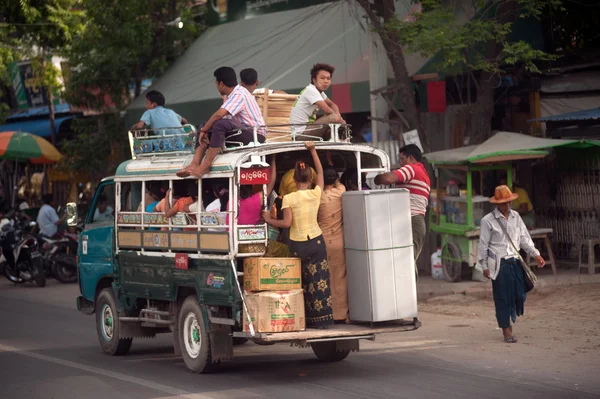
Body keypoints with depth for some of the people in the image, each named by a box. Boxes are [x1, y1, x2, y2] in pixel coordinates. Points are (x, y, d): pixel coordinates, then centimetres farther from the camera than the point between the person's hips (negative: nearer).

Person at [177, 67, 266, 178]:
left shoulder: (239, 95, -17)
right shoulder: (235, 94, 14)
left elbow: (219, 115, -28)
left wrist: (204, 130, -17)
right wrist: (204, 129, 4)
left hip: (256, 135, -11)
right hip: (243, 132, 11)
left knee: (221, 124, -33)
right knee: (207, 130, 6)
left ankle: (205, 165, -28)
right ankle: (194, 164, -12)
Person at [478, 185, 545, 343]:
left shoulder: (515, 216, 10)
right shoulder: (488, 220, -4)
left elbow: (524, 238, 13)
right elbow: (483, 245, -2)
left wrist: (536, 254, 4)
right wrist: (484, 266, -4)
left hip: (515, 261, 5)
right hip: (499, 264, -4)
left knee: (520, 295, 2)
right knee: (502, 297, -1)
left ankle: (510, 318, 28)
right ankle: (506, 330, 6)